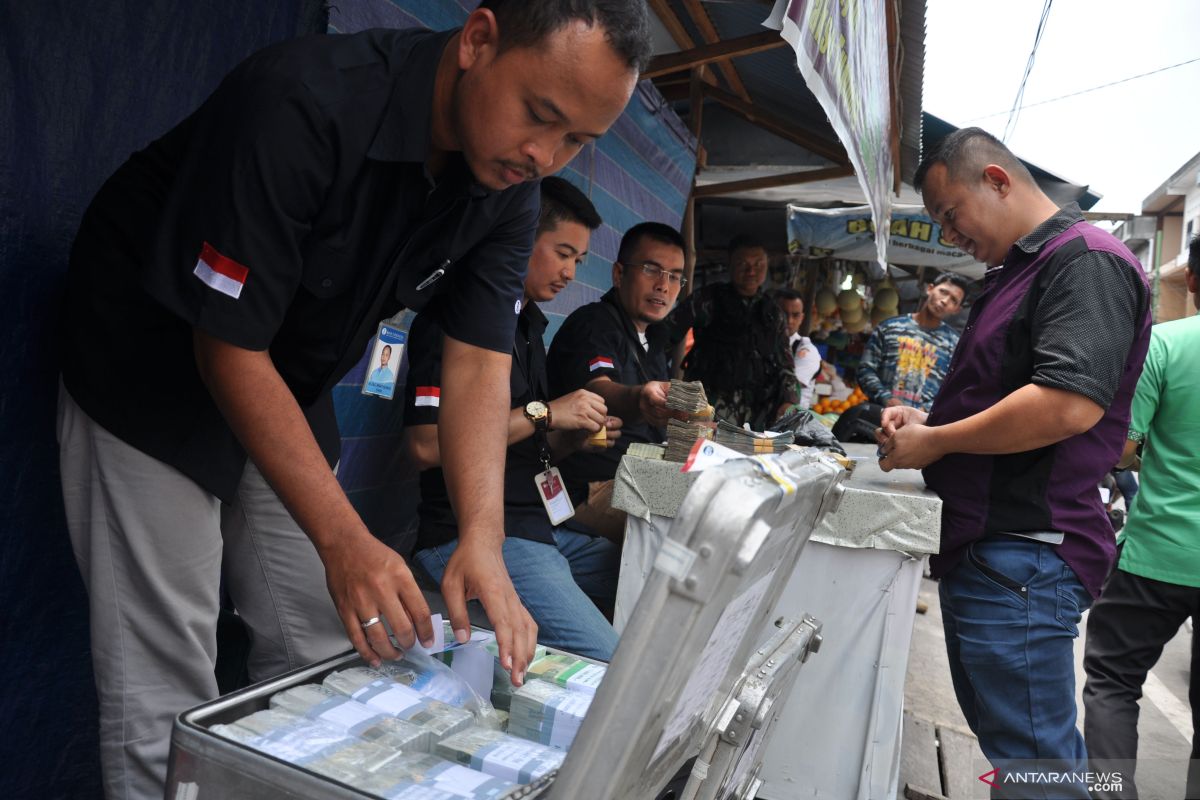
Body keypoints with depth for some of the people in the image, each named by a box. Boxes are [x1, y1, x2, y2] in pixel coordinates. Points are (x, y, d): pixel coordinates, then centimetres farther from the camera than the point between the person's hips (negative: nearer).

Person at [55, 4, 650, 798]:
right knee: (165, 693, -4)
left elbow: (479, 361, -13)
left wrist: (482, 538, -26)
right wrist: (343, 540, -31)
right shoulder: (300, 103, -31)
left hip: (291, 390, 6)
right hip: (153, 377, -5)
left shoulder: (509, 191, -11)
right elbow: (229, 347, -27)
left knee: (322, 657, 9)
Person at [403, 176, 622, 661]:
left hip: (543, 525, 9)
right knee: (609, 665, -21)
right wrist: (543, 413, -16)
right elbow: (426, 445, -20)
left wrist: (575, 437, 4)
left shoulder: (528, 326, 19)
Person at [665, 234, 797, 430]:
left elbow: (785, 362, 17)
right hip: (713, 405, -3)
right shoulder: (708, 300, 3)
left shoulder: (772, 313, 15)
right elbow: (666, 332, -3)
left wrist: (788, 400, 1)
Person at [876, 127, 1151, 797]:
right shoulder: (1016, 271, 19)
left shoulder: (1086, 260, -13)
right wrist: (927, 420, 9)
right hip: (979, 549, 10)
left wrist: (936, 441, -16)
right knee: (1001, 731, 21)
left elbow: (1068, 403, -27)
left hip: (1023, 558, -10)